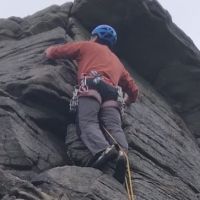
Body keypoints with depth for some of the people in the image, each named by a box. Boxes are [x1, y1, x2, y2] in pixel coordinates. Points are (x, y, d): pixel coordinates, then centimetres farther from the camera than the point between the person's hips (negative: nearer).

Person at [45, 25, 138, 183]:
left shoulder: (87, 46, 30)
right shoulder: (117, 61, 42)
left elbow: (51, 52, 31)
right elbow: (133, 89, 38)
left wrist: (50, 51, 54)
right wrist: (128, 101, 58)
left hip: (92, 85, -4)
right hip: (111, 93, 4)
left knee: (87, 122, -20)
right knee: (114, 127, -13)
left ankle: (103, 149, -49)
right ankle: (123, 152, -43)